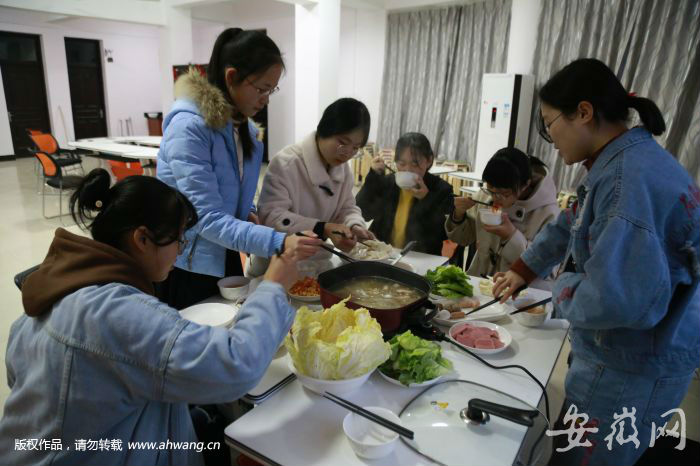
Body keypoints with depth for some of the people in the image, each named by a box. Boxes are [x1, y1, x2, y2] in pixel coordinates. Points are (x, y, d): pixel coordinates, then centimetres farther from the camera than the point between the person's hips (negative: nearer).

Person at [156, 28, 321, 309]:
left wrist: (247, 212, -7)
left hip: (226, 258, 7)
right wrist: (277, 243, -37)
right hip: (186, 267, -7)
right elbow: (207, 218, -27)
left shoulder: (245, 127, 2)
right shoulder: (189, 127, -22)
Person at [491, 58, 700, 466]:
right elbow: (569, 227, 19)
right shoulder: (628, 161, 7)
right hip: (624, 356, 9)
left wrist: (563, 290, -17)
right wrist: (524, 270, 16)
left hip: (632, 369, -9)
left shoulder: (631, 178, -29)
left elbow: (618, 298, -37)